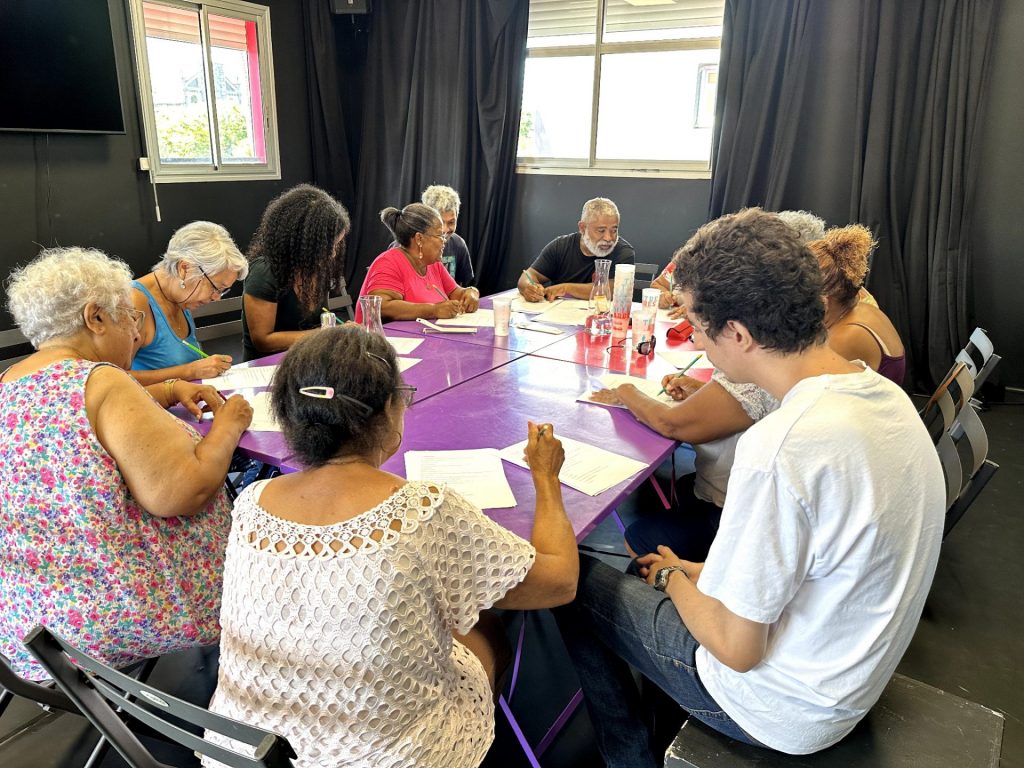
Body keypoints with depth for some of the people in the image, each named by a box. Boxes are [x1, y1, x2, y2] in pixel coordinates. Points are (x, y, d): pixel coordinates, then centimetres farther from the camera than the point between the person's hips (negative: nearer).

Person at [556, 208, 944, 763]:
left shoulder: (780, 448, -35)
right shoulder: (887, 395, -7)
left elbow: (737, 648, -24)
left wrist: (673, 578, -6)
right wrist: (700, 572, 7)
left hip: (786, 711, -8)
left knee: (570, 581, 6)